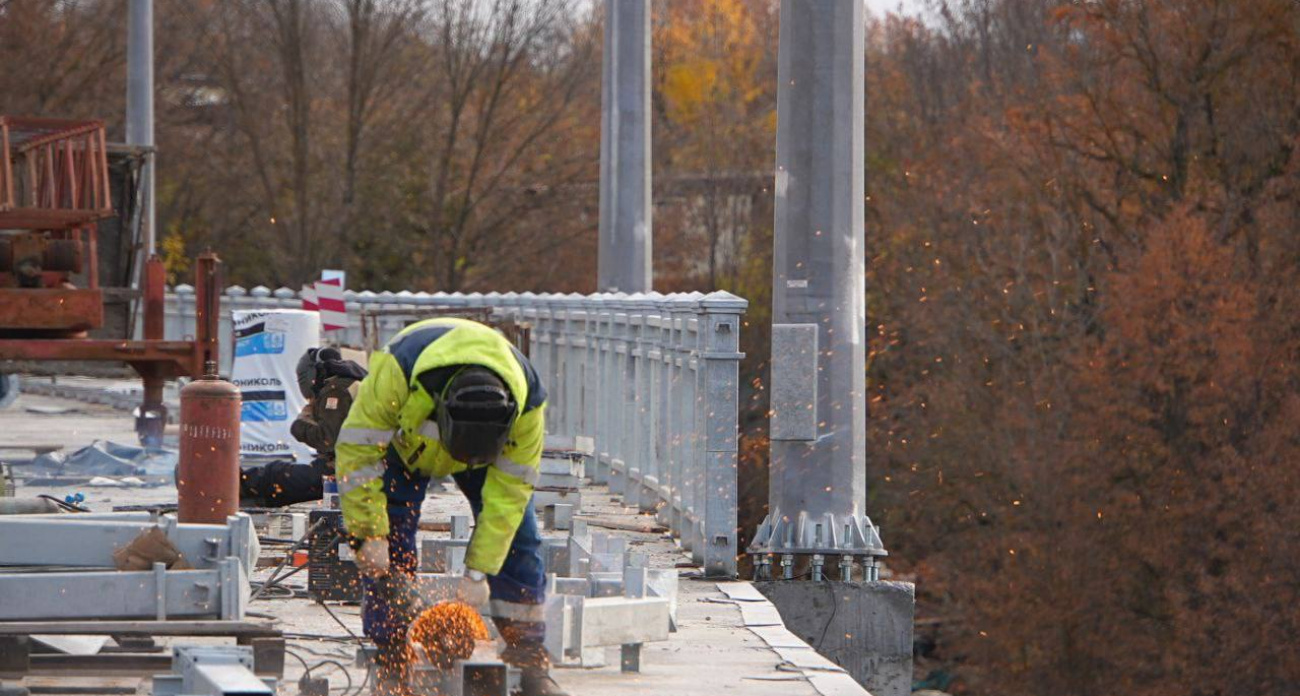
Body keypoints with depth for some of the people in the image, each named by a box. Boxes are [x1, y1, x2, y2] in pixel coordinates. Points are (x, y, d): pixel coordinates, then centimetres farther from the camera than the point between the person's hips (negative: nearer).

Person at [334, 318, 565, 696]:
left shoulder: (526, 400, -35)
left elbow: (506, 494, -26)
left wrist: (480, 570, -25)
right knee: (390, 548, -14)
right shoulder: (399, 371, -44)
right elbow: (357, 450, -32)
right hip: (401, 438, -2)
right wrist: (368, 533, -30)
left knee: (517, 539, -7)